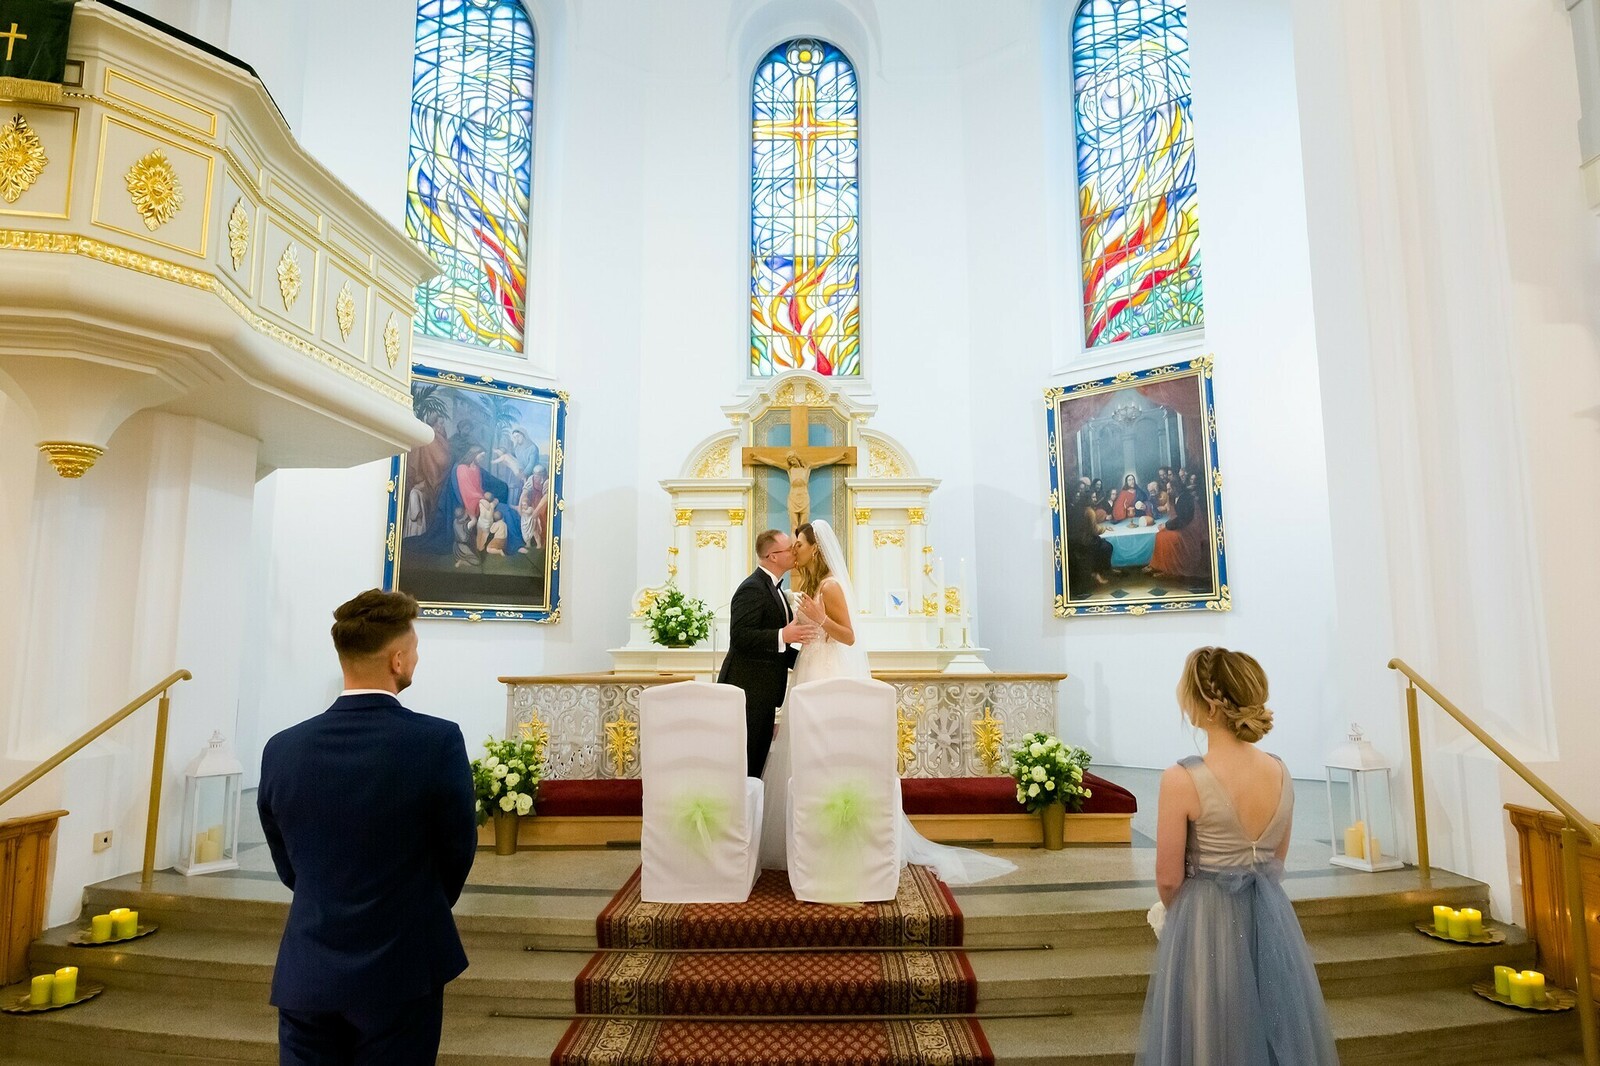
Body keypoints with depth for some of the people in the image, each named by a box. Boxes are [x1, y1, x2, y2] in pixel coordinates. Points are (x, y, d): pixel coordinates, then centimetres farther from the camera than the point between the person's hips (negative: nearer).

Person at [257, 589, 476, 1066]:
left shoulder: (282, 749, -8)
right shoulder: (438, 741, -19)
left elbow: (288, 867, 4)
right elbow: (458, 852, -6)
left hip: (306, 974, 3)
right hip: (401, 972, -2)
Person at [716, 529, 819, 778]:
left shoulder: (772, 588, 17)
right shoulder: (752, 588, -15)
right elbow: (740, 636, -25)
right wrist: (783, 636, -33)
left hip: (762, 693, 10)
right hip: (747, 690, -10)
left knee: (757, 763, 13)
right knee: (742, 764, -4)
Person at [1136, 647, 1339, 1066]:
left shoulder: (1182, 780, -22)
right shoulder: (1280, 771, -5)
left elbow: (1169, 879, -13)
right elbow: (1276, 860, 8)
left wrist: (1179, 912, 7)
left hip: (1206, 923, -5)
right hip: (1271, 918, 5)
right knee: (1276, 1032, 22)